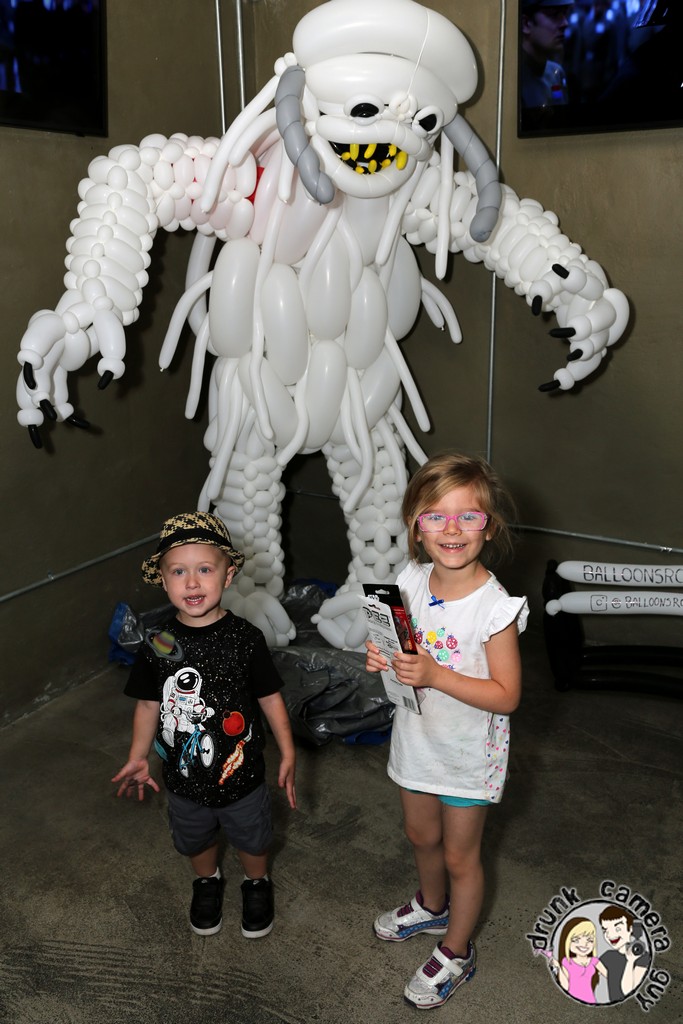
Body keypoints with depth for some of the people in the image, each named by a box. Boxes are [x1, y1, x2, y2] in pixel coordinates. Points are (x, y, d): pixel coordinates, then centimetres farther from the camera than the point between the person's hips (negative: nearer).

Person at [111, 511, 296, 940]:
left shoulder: (245, 639, -20)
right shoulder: (157, 644, -14)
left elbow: (270, 698, -9)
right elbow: (149, 703, -1)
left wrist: (288, 753, -7)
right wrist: (138, 758, 3)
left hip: (241, 775, -2)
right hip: (184, 777, 2)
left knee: (252, 839, 23)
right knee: (196, 840, 27)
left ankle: (257, 884, 53)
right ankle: (208, 880, 57)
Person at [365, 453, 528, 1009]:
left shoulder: (494, 607, -27)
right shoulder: (411, 581, -11)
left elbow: (506, 694, -24)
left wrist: (434, 675, -33)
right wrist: (382, 658, -18)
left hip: (467, 754, -5)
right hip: (417, 739, 5)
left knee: (460, 856, 16)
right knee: (422, 835, 27)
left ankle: (456, 952, 40)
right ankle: (432, 906, 57)